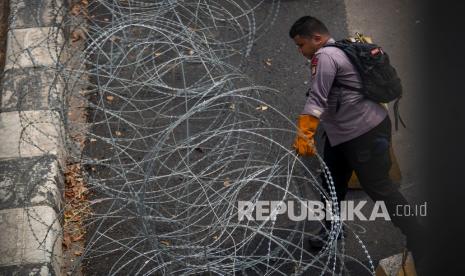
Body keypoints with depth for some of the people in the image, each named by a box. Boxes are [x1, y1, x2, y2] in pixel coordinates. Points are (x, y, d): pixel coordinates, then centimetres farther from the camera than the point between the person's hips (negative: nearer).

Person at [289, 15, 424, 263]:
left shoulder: (324, 56, -17)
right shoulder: (340, 50, 13)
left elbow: (316, 99, -27)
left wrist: (303, 135, -30)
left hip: (366, 132, -10)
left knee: (378, 187, -2)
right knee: (332, 184, 18)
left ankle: (419, 243, 11)